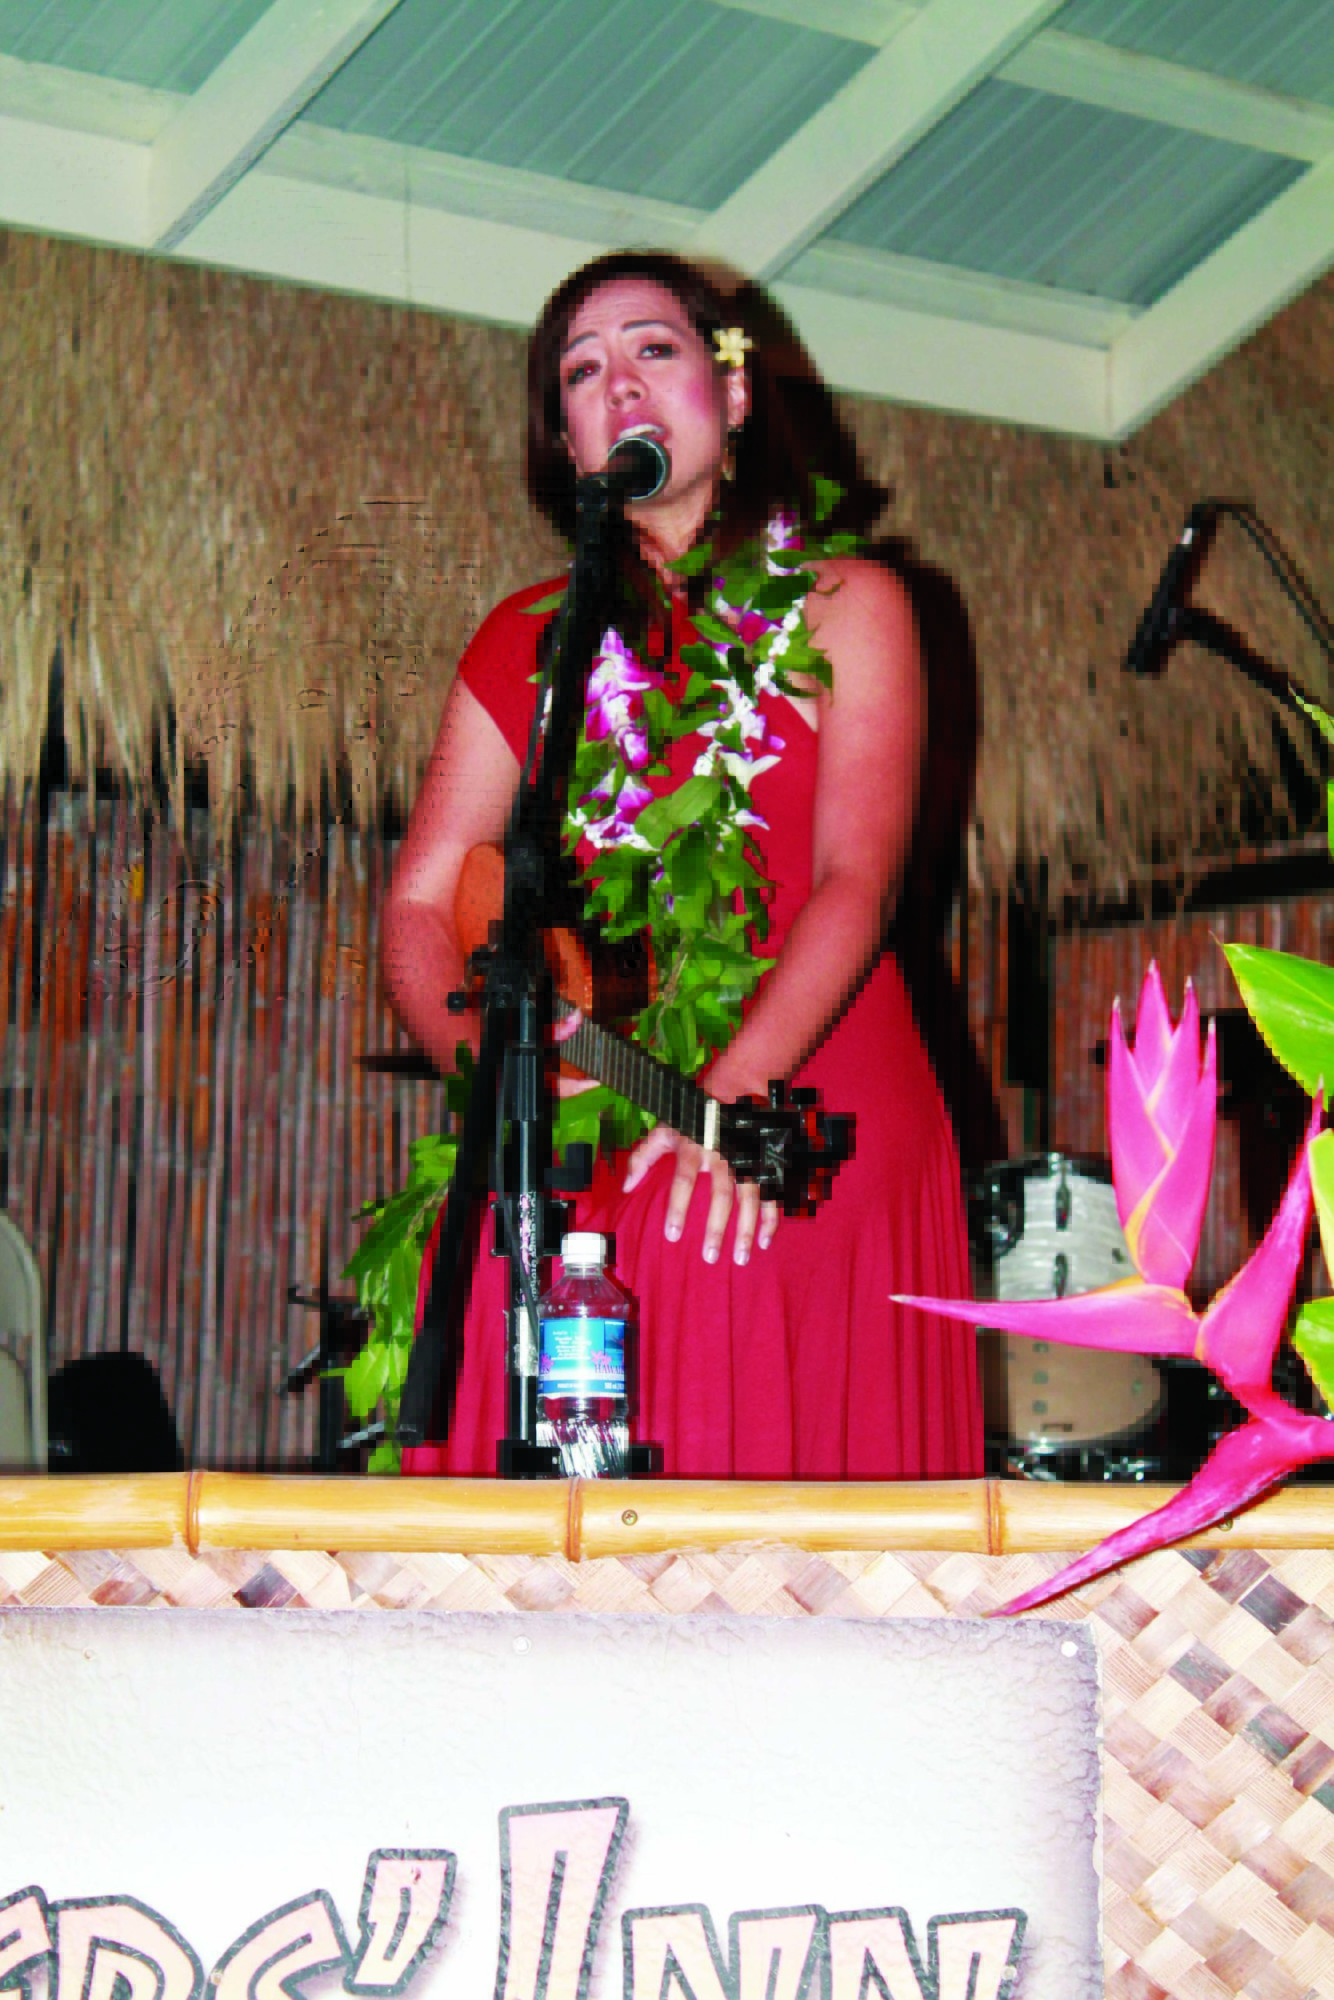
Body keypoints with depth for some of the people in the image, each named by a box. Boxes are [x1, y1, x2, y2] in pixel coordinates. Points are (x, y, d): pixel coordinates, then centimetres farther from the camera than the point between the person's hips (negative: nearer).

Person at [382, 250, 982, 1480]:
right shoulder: (527, 641, 16)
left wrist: (732, 1093, -22)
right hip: (585, 1158, 2)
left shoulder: (847, 605, 8)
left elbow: (858, 881, -6)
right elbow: (421, 907, 8)